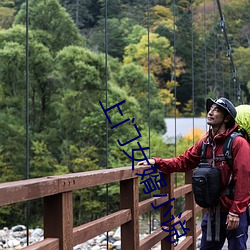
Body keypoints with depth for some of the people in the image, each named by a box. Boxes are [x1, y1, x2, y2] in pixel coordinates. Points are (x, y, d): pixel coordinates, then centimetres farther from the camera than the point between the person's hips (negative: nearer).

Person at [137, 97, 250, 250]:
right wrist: (157, 162, -6)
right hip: (213, 212, 7)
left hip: (234, 214, -6)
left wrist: (235, 212, -18)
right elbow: (183, 162, 8)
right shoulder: (205, 143, 7)